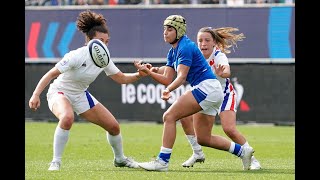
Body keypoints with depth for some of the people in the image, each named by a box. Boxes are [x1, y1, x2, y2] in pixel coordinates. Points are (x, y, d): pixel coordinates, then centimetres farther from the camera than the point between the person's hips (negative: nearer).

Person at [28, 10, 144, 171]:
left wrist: (138, 75, -15)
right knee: (67, 117, -41)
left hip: (80, 96, 7)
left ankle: (119, 159, 34)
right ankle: (55, 162, -30)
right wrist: (36, 95, -34)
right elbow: (51, 74, -26)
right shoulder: (77, 56, -28)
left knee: (114, 126, 4)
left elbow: (121, 78, 4)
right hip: (59, 92, -7)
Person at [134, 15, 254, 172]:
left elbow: (182, 76, -24)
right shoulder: (172, 52, 16)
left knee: (169, 116, -17)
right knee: (203, 139, 14)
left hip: (207, 88, -10)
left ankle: (162, 161, -20)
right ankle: (242, 151, 22)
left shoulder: (185, 47, -13)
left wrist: (168, 90, -41)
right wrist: (148, 72, -3)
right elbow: (168, 79, 11)